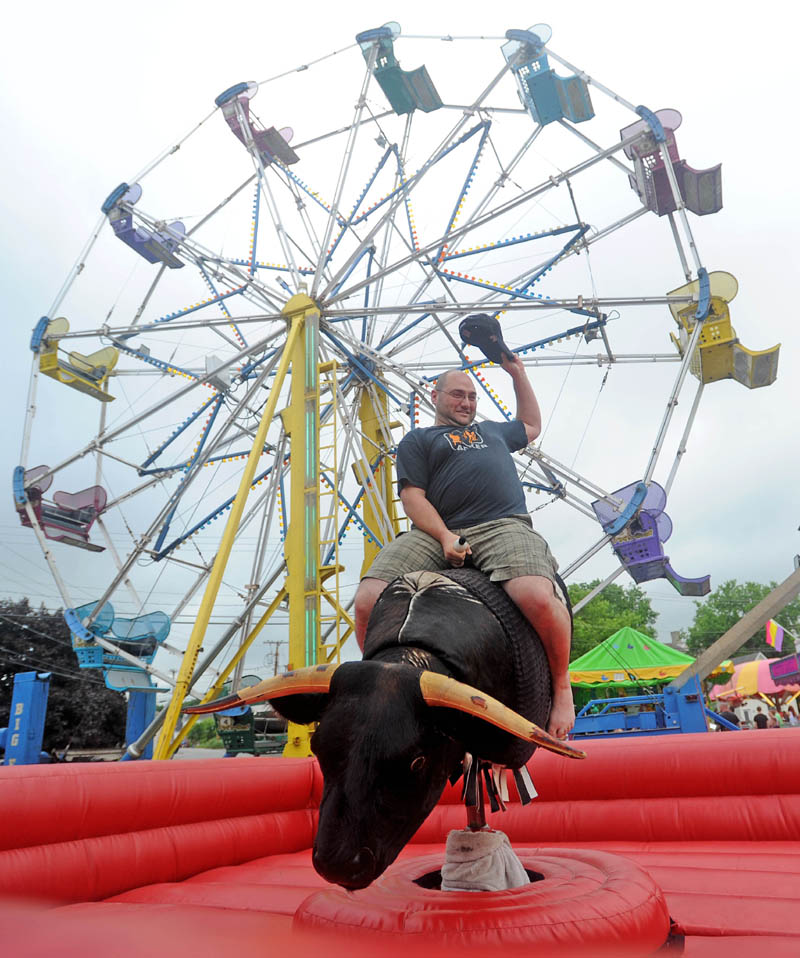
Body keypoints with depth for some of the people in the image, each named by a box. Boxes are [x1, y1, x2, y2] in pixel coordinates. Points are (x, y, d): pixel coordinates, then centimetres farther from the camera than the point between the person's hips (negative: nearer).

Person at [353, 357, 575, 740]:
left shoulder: (491, 431, 36)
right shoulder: (416, 441, 21)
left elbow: (532, 425, 54)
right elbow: (413, 497, 7)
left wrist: (517, 373, 48)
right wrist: (445, 537, -10)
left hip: (503, 526, 2)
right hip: (436, 534, -1)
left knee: (539, 598, -30)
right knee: (369, 601, -23)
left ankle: (562, 685, -3)